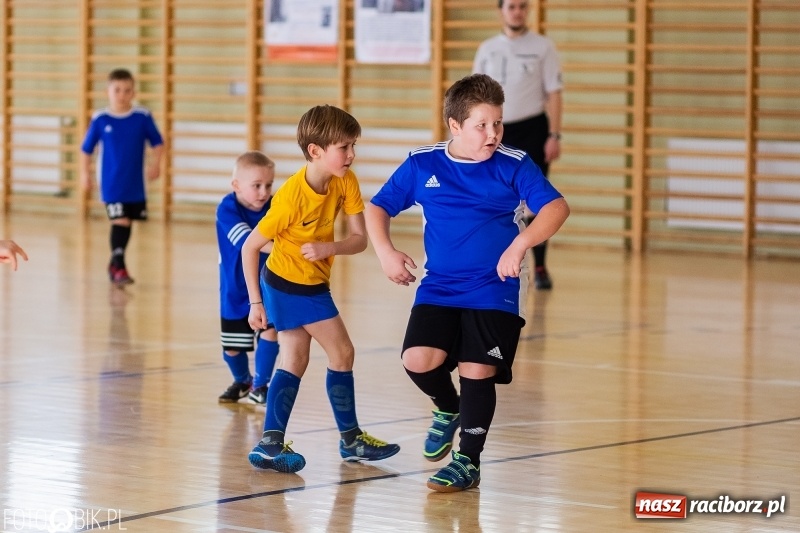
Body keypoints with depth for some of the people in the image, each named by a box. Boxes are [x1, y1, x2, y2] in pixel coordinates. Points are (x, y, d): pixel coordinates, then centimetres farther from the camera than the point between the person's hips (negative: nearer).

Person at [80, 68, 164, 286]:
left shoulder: (143, 117, -5)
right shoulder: (100, 120, -7)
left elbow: (157, 142, 2)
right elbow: (87, 148, 3)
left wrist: (155, 163, -12)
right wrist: (85, 173, 2)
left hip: (135, 184, 3)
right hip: (112, 184, -3)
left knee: (127, 222, 13)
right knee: (120, 221, -12)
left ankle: (115, 262, 30)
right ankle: (118, 267, -7)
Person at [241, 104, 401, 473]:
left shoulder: (345, 182, -9)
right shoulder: (292, 197, -26)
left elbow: (360, 239, -10)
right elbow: (250, 247, -19)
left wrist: (328, 248, -29)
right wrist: (255, 301, -17)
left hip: (312, 284, 8)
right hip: (292, 285, -8)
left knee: (294, 363, 11)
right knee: (341, 353, -3)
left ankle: (271, 445, 12)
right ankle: (350, 439, 9)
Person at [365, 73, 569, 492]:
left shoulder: (513, 166, -5)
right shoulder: (421, 165, 1)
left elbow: (556, 207, -15)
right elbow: (378, 208, 11)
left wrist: (521, 244, -29)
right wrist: (385, 252, -5)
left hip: (495, 291, -2)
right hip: (438, 289, 2)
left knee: (477, 371, -6)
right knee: (418, 360, -16)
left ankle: (468, 461, 16)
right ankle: (448, 409, 19)